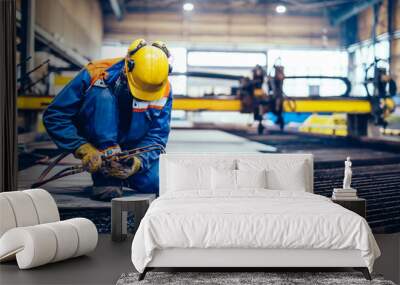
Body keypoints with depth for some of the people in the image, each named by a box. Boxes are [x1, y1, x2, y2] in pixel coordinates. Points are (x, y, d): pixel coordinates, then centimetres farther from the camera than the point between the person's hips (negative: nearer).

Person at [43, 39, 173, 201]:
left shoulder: (164, 90, -15)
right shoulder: (97, 75, -25)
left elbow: (157, 135, -12)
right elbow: (54, 116, -23)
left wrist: (138, 161, -33)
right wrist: (83, 149, -35)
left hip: (130, 147, 3)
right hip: (93, 144, -3)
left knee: (156, 184, -22)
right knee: (103, 96, -31)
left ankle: (120, 170, 13)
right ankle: (105, 176, -29)